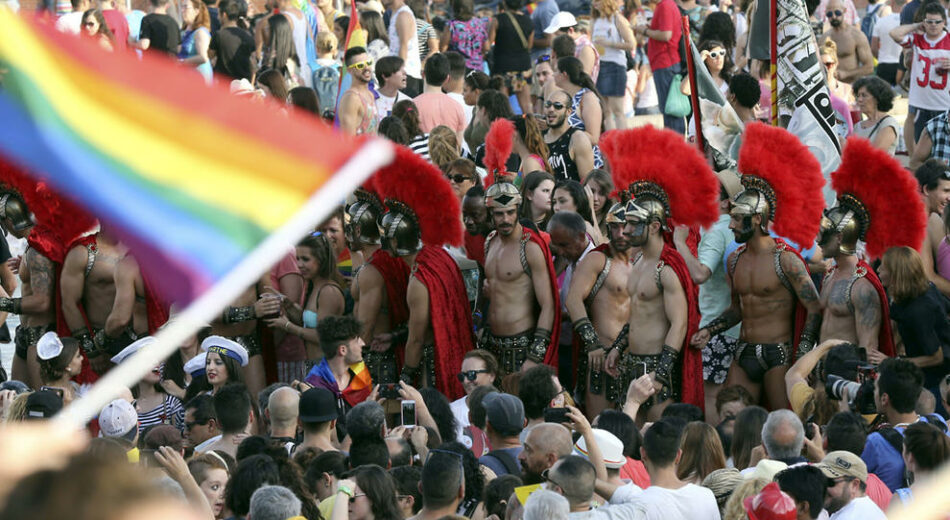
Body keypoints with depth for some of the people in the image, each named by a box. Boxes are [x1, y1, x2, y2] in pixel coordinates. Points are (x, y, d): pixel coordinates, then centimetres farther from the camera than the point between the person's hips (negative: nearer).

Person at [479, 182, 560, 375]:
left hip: (521, 344, -7)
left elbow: (548, 307, -15)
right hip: (492, 344, 7)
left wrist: (534, 357, -19)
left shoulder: (531, 248, -12)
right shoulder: (490, 242, 10)